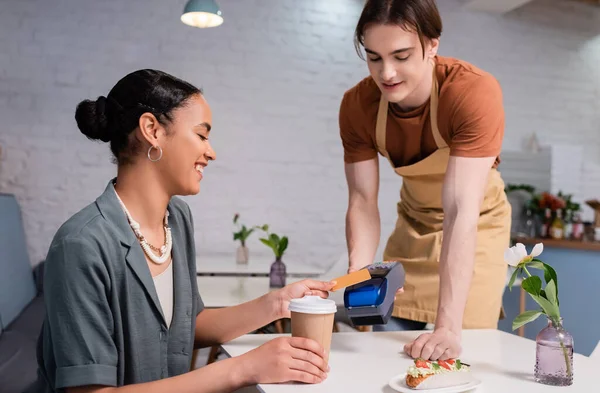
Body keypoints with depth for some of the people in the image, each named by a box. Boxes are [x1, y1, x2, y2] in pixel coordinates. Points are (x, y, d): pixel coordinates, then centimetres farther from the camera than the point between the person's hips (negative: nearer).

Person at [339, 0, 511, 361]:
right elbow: (363, 201, -17)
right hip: (413, 225, 3)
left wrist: (449, 326, -40)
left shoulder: (476, 92, -32)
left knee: (464, 349, -5)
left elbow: (461, 212, -37)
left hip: (476, 228, -3)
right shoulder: (356, 105, -19)